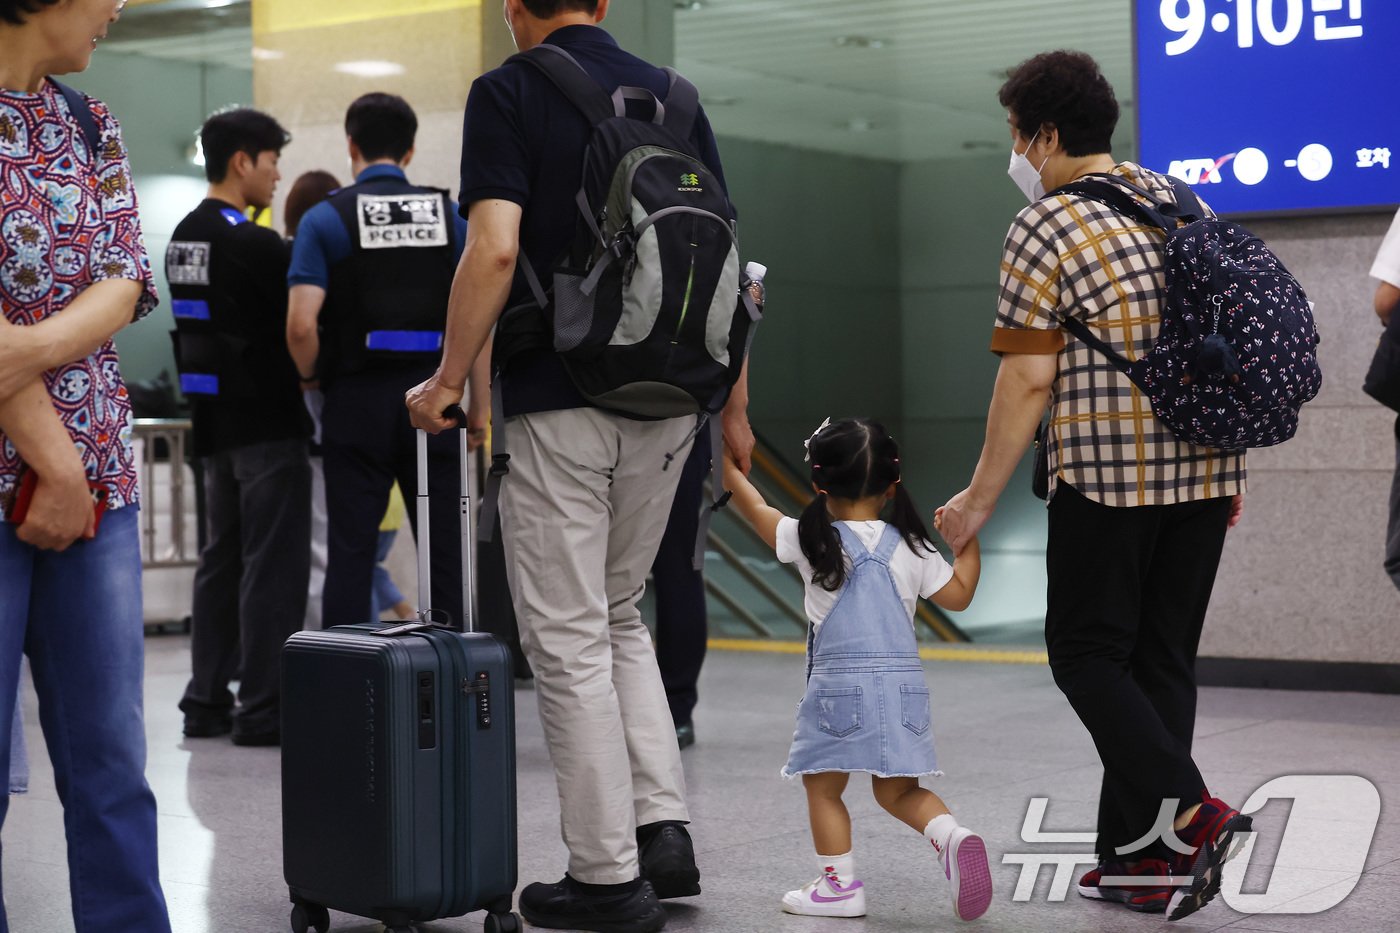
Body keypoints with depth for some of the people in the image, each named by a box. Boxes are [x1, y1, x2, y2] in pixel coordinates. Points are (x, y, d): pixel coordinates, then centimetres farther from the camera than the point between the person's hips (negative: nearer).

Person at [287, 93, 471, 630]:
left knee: (351, 551, 3)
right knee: (444, 547, 7)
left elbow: (301, 325, -13)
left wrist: (311, 376, 5)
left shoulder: (327, 218, -4)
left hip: (358, 401, -2)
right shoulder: (448, 214, 4)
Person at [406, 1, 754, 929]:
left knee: (569, 639, 3)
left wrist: (450, 380, -8)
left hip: (556, 403, -5)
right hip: (664, 402, 6)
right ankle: (663, 829, 13)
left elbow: (495, 252, -18)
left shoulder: (507, 92, -5)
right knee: (619, 616, 21)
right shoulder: (672, 94, 9)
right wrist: (734, 407, 13)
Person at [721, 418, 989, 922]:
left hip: (839, 685, -4)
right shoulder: (912, 548, 4)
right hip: (903, 681, 4)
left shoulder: (811, 541, -2)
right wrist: (969, 540, 21)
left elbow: (756, 510, 11)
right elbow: (957, 595, 10)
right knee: (897, 790, 12)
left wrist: (727, 465, 24)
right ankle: (952, 836, -11)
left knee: (824, 786, 9)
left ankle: (839, 883, 10)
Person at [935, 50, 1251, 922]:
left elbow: (1028, 382, -11)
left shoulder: (1045, 228, -8)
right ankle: (1138, 858, 14)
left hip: (1109, 474, -7)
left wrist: (979, 500, -4)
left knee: (1087, 652, 5)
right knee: (1164, 657, 10)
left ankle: (1187, 809, -10)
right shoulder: (1181, 201, 13)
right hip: (1207, 468, 7)